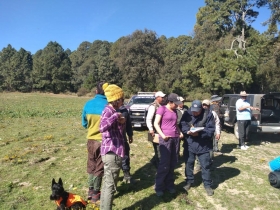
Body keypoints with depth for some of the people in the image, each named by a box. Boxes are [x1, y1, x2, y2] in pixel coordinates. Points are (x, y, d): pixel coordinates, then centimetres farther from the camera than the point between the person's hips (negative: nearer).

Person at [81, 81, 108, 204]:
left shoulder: (88, 104, -5)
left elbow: (84, 124, 5)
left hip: (91, 139, 4)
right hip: (103, 140, -3)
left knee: (91, 166, 20)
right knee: (99, 168, 11)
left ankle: (90, 191, 31)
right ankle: (95, 194, 22)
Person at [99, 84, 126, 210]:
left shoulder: (113, 110, 13)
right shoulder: (108, 110, -16)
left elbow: (119, 131, 24)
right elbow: (102, 127, -36)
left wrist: (122, 122, 5)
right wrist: (115, 116, -26)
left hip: (112, 152, 10)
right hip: (112, 153, -10)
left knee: (107, 184, 20)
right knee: (110, 186, -1)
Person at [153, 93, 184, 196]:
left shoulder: (175, 111, 16)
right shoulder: (162, 109, -5)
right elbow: (156, 124, -9)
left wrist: (180, 132, 8)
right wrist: (162, 135, -19)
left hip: (176, 138, 7)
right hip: (166, 138, -6)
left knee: (173, 163, 10)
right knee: (164, 164, -3)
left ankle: (170, 185, 25)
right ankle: (159, 187, 11)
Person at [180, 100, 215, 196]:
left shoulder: (208, 115, -9)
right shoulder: (187, 114, -2)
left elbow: (211, 130, -13)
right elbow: (182, 125, -2)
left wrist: (199, 133, -26)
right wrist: (188, 131, -23)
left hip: (203, 145, -2)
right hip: (189, 144, 2)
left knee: (205, 165, 7)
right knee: (189, 164, 14)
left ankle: (207, 185, 24)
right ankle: (189, 182, 33)